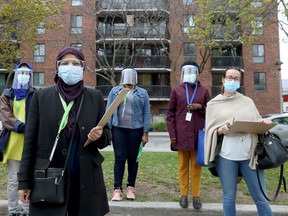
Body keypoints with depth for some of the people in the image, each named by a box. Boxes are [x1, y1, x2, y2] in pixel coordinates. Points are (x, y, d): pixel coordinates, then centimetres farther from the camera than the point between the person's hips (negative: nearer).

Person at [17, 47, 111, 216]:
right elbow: (30, 140, 1)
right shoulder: (41, 96, 1)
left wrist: (100, 136, -16)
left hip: (87, 180, 1)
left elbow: (107, 135, 7)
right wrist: (24, 181, -1)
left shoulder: (95, 97, 2)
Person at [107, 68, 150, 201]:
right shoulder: (114, 91, 8)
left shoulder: (142, 93, 6)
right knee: (119, 158, -2)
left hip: (135, 130, 0)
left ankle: (131, 187, 19)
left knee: (132, 158, 8)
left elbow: (146, 113, 3)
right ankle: (117, 189, 5)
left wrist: (145, 133, -3)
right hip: (118, 129, 0)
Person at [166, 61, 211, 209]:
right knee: (183, 166, 7)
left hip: (198, 134, 1)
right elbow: (170, 113, 4)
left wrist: (200, 107, -10)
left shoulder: (204, 91, 8)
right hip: (182, 134, 0)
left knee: (196, 166, 7)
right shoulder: (176, 91, 6)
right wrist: (172, 134, -4)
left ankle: (196, 196, 16)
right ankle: (183, 195, 18)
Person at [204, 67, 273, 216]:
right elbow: (210, 131, 5)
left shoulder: (248, 101, 13)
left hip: (249, 154, 1)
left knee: (260, 196, 5)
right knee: (229, 196, 7)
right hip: (226, 155, -1)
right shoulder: (213, 104, 9)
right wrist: (220, 130, -15)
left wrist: (263, 122, -9)